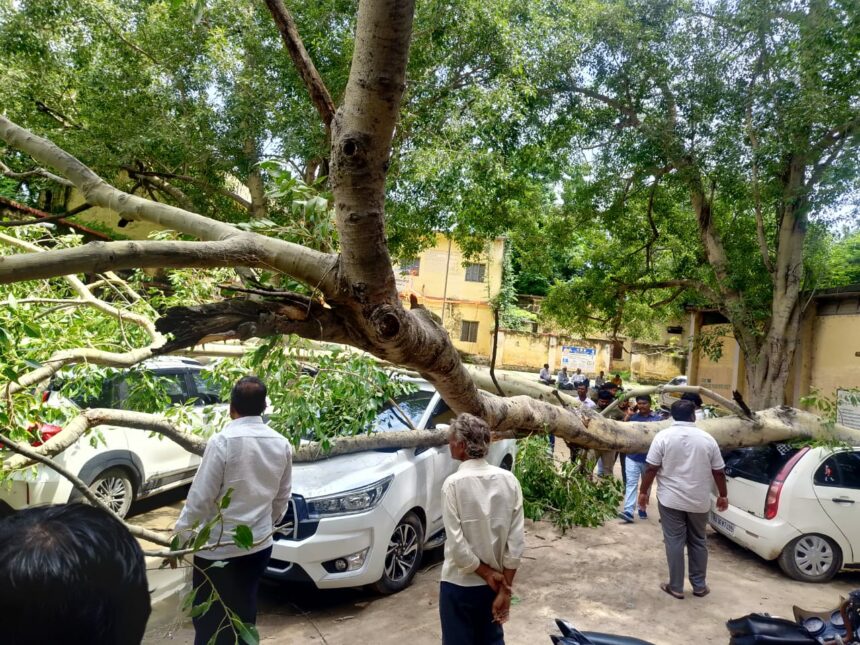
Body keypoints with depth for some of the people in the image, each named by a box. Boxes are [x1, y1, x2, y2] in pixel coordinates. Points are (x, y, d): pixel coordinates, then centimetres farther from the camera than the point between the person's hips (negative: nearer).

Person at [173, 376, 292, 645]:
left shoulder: (223, 440, -17)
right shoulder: (281, 444, 0)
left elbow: (201, 495, -15)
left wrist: (182, 533, -3)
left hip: (219, 546, -5)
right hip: (260, 544, 5)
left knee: (210, 619, 10)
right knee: (244, 615, 20)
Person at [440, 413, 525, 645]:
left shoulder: (454, 484, -18)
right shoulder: (508, 480, -6)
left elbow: (457, 544, -19)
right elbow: (517, 540, -6)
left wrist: (488, 574, -6)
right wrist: (505, 589, -1)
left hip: (460, 584, -4)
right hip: (494, 583, 4)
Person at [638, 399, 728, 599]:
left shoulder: (663, 436, -9)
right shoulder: (707, 439, -2)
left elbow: (651, 469, -10)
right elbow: (719, 472, 4)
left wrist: (643, 492, 1)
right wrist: (723, 495, 16)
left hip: (670, 499, -2)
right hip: (699, 501, 2)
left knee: (674, 542, 5)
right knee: (698, 542, 16)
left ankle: (676, 587, 12)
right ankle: (699, 585, 25)